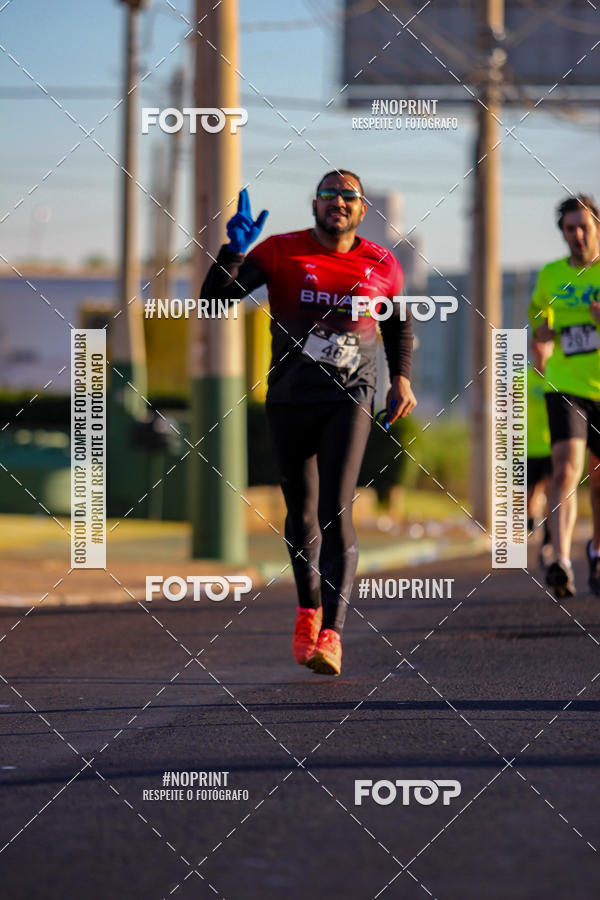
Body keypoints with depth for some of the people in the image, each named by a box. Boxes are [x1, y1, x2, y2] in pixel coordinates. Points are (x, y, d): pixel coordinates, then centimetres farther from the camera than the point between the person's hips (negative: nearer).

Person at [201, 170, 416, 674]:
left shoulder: (382, 267, 4)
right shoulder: (282, 253, -1)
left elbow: (399, 324, 22)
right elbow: (215, 295, -8)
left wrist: (402, 378, 10)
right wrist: (235, 252, -25)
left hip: (349, 399, -1)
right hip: (290, 399, 1)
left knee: (336, 512, -15)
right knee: (301, 514, 10)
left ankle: (332, 633, -21)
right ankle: (309, 609, 35)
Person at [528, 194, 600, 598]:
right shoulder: (551, 275, 5)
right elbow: (539, 312, 23)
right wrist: (542, 330, 0)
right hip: (566, 387, 0)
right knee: (566, 469, -20)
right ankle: (561, 563, -31)